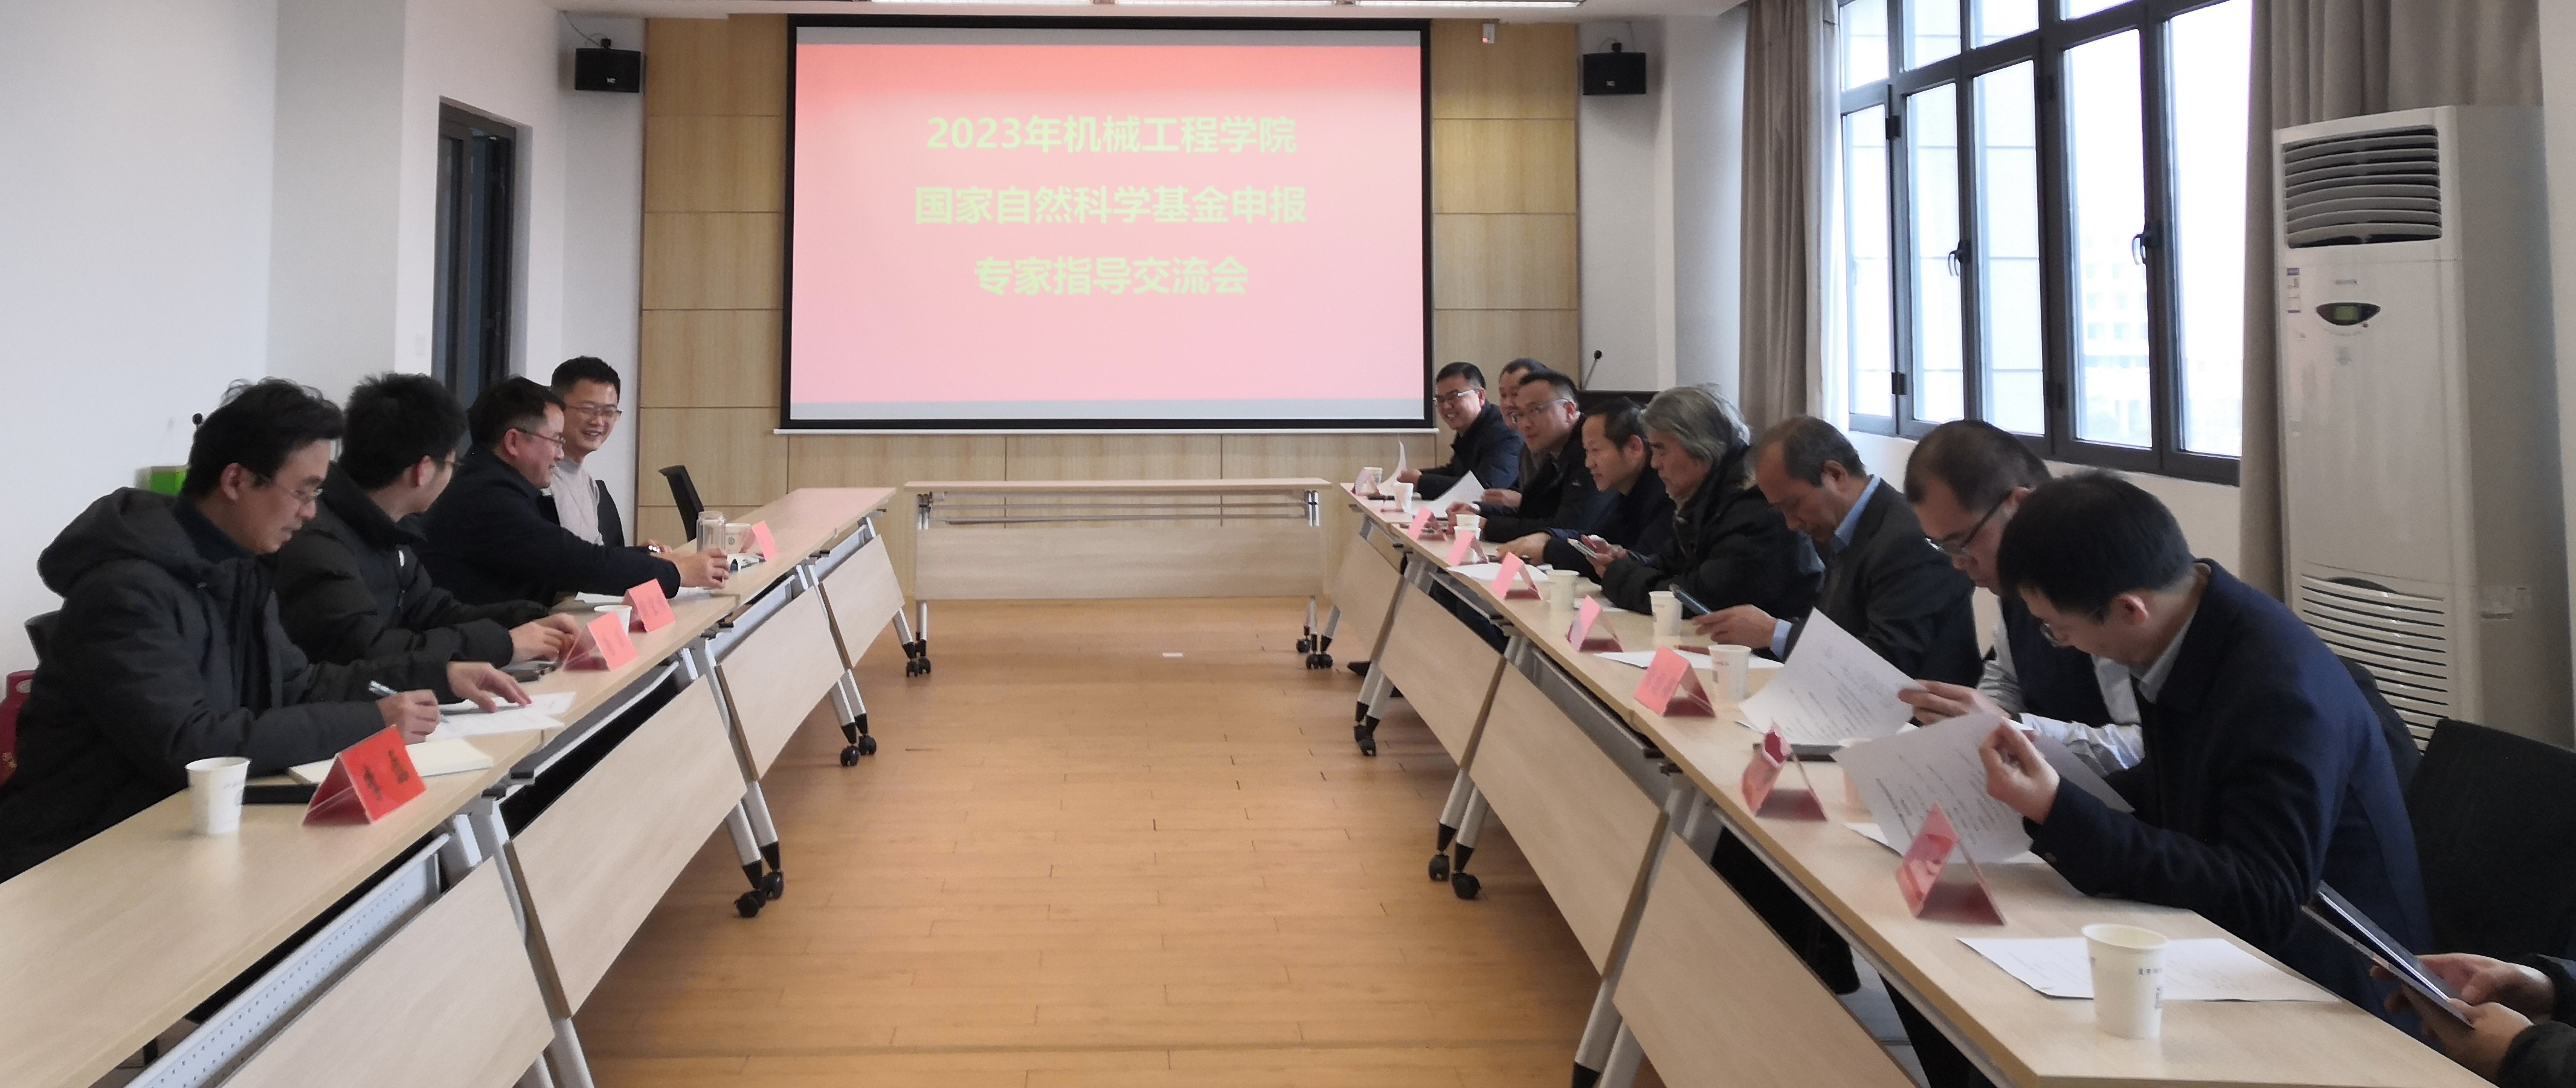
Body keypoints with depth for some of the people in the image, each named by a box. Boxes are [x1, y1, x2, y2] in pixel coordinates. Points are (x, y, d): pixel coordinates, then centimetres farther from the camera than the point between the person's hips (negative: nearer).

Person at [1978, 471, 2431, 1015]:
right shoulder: (2182, 627, -4)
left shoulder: (2279, 689, -27)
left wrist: (2061, 813, -29)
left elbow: (2262, 904, -26)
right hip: (2223, 947, 7)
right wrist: (2049, 799, -4)